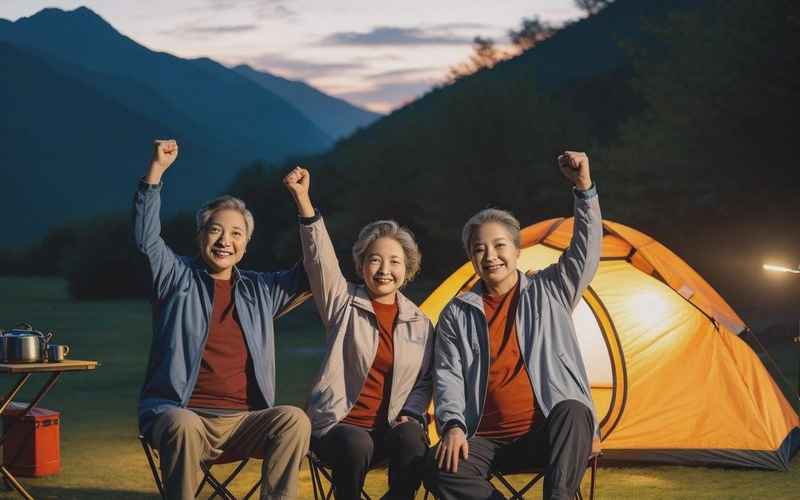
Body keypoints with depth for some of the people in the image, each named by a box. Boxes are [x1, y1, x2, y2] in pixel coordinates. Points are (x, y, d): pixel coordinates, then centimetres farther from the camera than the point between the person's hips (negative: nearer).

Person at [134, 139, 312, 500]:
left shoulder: (260, 291, 19)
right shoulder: (177, 278, 9)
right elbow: (146, 239, -5)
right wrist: (156, 171, -13)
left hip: (242, 423, 3)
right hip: (181, 413, -3)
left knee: (295, 420, -26)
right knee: (182, 426, -38)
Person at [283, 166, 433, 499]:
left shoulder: (419, 322, 10)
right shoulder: (344, 304, 2)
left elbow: (424, 381, 14)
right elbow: (320, 258, -12)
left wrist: (410, 415, -6)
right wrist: (302, 199, -23)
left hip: (391, 428, 2)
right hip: (339, 425, -2)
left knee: (412, 439, -31)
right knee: (356, 445, -35)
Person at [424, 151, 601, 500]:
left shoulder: (548, 292, 9)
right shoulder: (458, 315, 10)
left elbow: (586, 251, -2)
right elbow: (448, 376, 3)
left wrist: (584, 187, -14)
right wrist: (453, 426, -16)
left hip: (546, 433, -1)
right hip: (488, 439, 1)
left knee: (573, 412, -35)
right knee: (440, 468, -29)